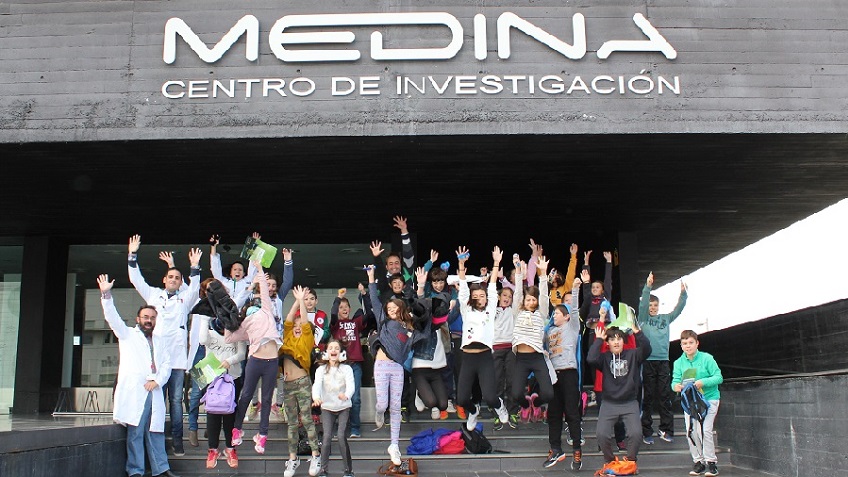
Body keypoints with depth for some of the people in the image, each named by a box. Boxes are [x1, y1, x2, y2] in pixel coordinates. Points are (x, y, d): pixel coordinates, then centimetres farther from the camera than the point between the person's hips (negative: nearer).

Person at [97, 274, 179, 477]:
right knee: (135, 433, -7)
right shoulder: (127, 335, 13)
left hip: (154, 391, 4)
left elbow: (166, 364, 14)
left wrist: (157, 380, -3)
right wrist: (106, 295, -15)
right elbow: (112, 317, -2)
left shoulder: (158, 341, 24)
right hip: (134, 391, -4)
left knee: (156, 432, 4)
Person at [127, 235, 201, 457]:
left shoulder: (185, 298, 14)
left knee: (176, 399, 0)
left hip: (177, 357, -1)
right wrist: (133, 255, 3)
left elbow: (195, 287, -4)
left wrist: (195, 267, -16)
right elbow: (136, 279, 11)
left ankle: (177, 439, 2)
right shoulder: (153, 294, 16)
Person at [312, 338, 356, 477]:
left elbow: (351, 385, -18)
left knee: (342, 437, -13)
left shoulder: (346, 369, -2)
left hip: (344, 407, -1)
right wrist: (316, 397, -39)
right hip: (327, 408, 1)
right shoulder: (321, 370, 1)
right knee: (327, 437, -12)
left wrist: (346, 395, -42)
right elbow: (317, 385, -17)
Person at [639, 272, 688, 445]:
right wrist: (647, 287, -24)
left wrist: (683, 293, -13)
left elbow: (678, 309, 3)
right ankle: (646, 431, 5)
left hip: (663, 361, 3)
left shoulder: (666, 318, 13)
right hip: (648, 361, -3)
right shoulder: (643, 319, 4)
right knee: (648, 397, 1)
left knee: (665, 396, 3)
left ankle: (666, 429, 10)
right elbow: (642, 304, -11)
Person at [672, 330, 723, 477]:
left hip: (708, 398, -4)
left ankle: (711, 461, 1)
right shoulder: (679, 362, 3)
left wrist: (703, 382, -27)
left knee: (705, 429, -15)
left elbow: (718, 377, -12)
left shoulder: (707, 358, -8)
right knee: (690, 431, -3)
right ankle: (699, 461, 13)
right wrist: (676, 386, -27)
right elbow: (675, 380, -3)